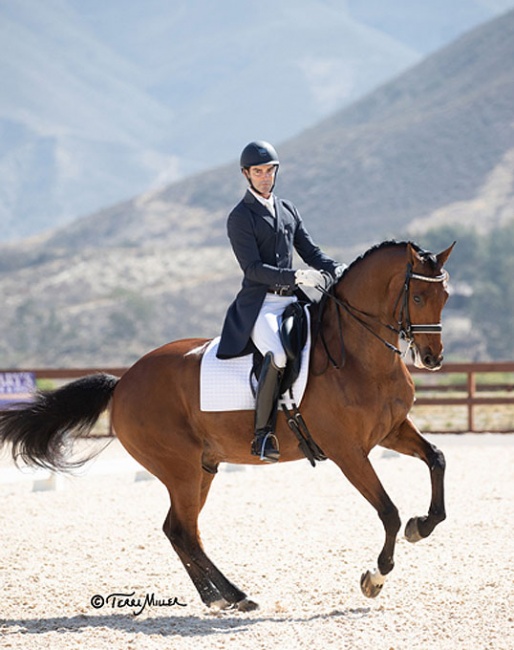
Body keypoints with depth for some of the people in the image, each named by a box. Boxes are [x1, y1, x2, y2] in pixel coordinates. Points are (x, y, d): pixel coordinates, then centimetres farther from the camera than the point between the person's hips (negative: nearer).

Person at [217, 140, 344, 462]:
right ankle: (263, 434, -25)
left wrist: (339, 271, -3)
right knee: (278, 355, -33)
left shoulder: (288, 210, 18)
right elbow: (253, 268, -12)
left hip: (291, 302, 7)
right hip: (258, 305, -7)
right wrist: (295, 276, -23)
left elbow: (311, 252, 17)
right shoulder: (240, 217, -3)